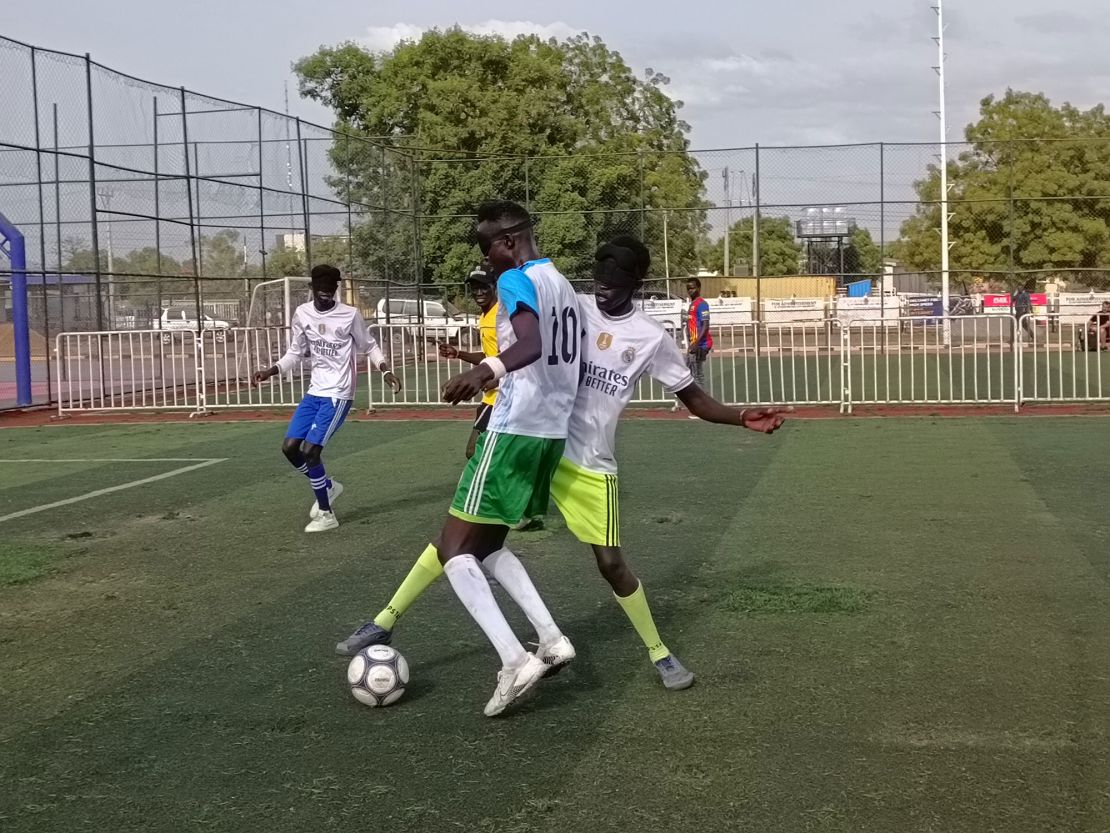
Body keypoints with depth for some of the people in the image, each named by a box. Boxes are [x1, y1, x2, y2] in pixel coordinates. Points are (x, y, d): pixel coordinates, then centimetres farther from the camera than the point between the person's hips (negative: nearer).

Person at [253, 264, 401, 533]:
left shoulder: (350, 315, -11)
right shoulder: (302, 314, 2)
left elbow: (369, 347, 2)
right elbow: (296, 352, 13)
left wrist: (386, 371, -13)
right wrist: (270, 371, 0)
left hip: (338, 395, -6)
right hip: (314, 392, 6)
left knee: (310, 450, -13)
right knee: (290, 447, 2)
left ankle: (326, 514, 3)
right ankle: (328, 486, 27)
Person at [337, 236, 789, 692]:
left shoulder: (651, 337, -1)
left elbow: (694, 398, 7)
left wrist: (742, 417, -10)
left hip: (589, 463, -1)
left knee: (611, 561, -1)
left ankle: (660, 654, 21)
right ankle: (385, 621, 8)